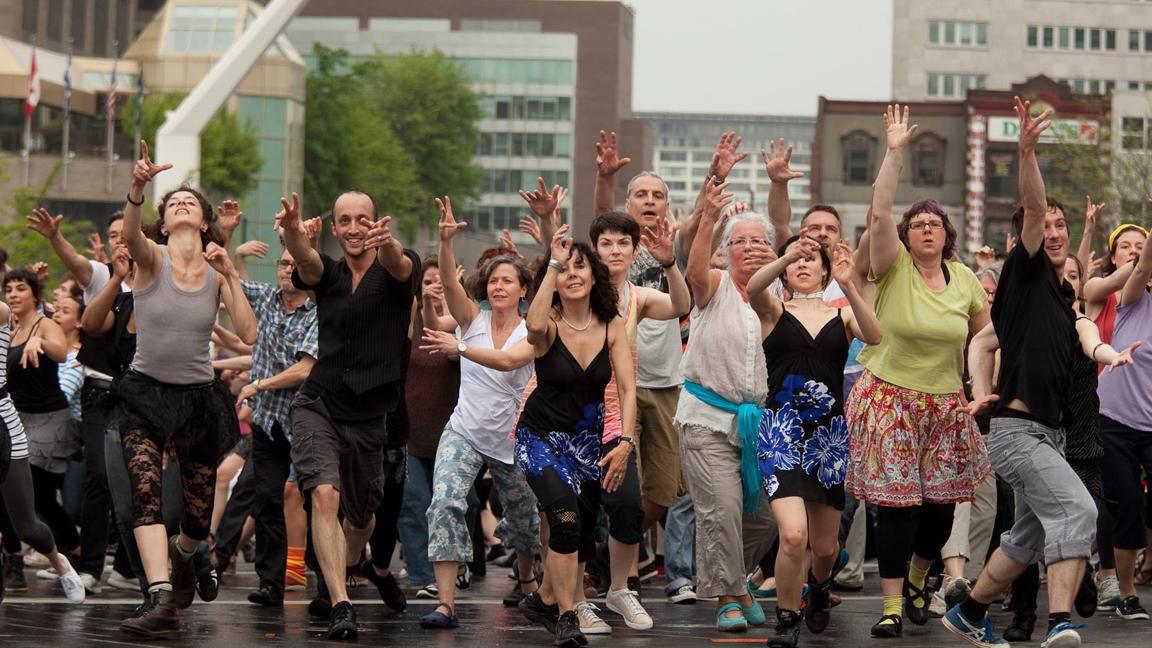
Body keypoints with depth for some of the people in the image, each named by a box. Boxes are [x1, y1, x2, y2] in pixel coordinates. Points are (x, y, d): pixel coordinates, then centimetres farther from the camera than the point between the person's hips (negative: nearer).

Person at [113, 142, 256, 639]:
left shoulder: (218, 273, 2)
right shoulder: (152, 258, -4)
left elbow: (248, 335, -9)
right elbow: (130, 237, -30)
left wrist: (231, 276, -12)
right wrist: (136, 189, -48)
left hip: (199, 397, 2)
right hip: (145, 392, -2)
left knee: (200, 517, 8)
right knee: (145, 489, -25)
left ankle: (181, 555, 44)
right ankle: (161, 600, -31)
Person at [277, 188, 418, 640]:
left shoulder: (398, 270, -4)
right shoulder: (327, 273, 1)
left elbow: (398, 265, -30)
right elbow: (306, 262, -23)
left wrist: (387, 242, -55)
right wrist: (293, 234, -48)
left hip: (368, 416, 0)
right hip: (318, 404, 0)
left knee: (360, 516, 16)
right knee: (324, 495, -23)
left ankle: (333, 581, 47)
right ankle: (340, 606, -26)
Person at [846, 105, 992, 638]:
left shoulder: (963, 279, 5)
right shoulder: (895, 268, -6)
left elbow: (985, 329, 18)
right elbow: (879, 213, -20)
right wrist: (895, 153, -23)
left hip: (945, 404, 4)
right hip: (890, 397, -4)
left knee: (941, 504, 8)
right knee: (897, 504, -7)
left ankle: (917, 578, 36)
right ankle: (892, 605, 1)